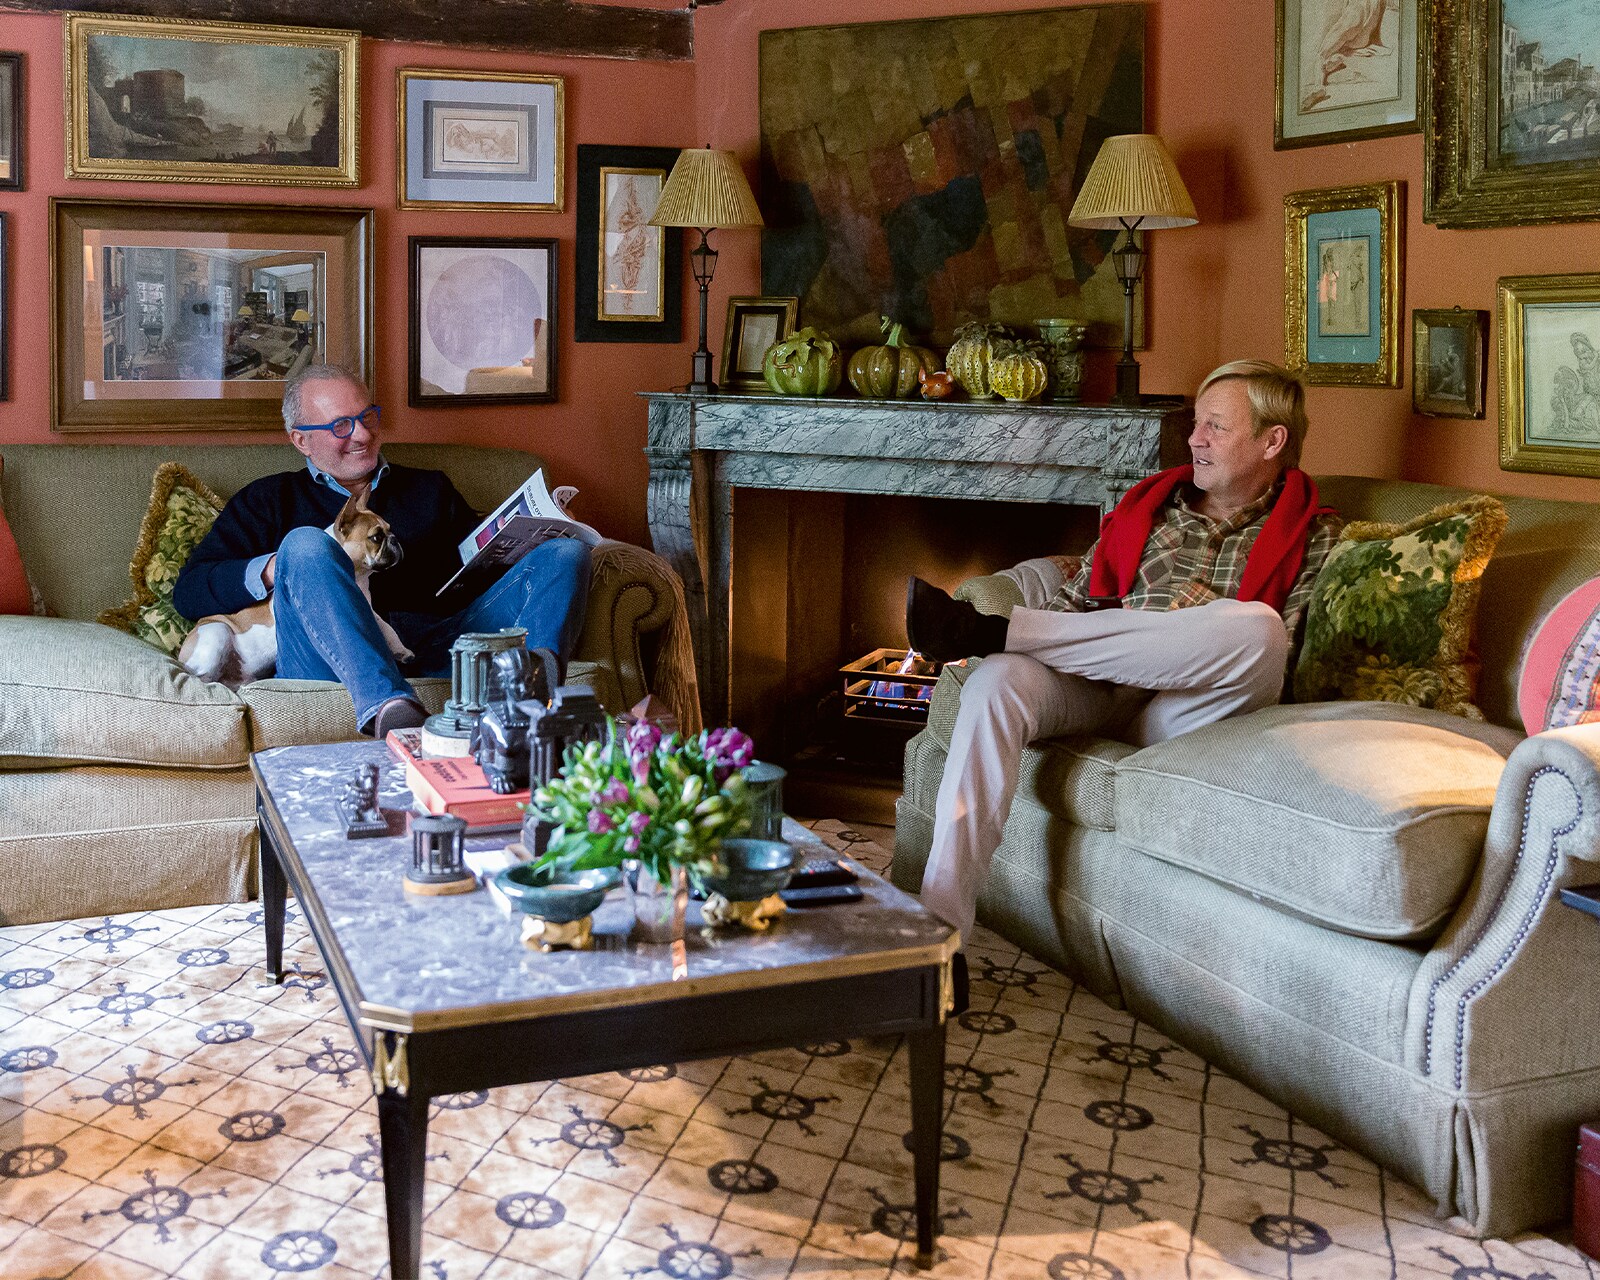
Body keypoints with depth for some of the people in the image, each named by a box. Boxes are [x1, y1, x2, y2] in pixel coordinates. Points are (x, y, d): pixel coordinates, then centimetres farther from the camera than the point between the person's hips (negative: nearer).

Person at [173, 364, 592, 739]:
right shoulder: (269, 501, 24)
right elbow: (189, 592, 13)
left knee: (565, 553, -14)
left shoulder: (431, 489, 32)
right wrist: (273, 569, -7)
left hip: (440, 647, 3)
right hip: (333, 663, -2)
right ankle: (387, 709, -53)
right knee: (305, 543, -31)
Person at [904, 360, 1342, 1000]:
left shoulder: (1314, 535, 16)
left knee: (1255, 628, -35)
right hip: (1098, 690, 3)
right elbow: (1078, 601, 22)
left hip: (1186, 711, -2)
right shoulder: (1147, 504, 25)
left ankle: (990, 629, -28)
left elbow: (1287, 652, 5)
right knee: (996, 681, -31)